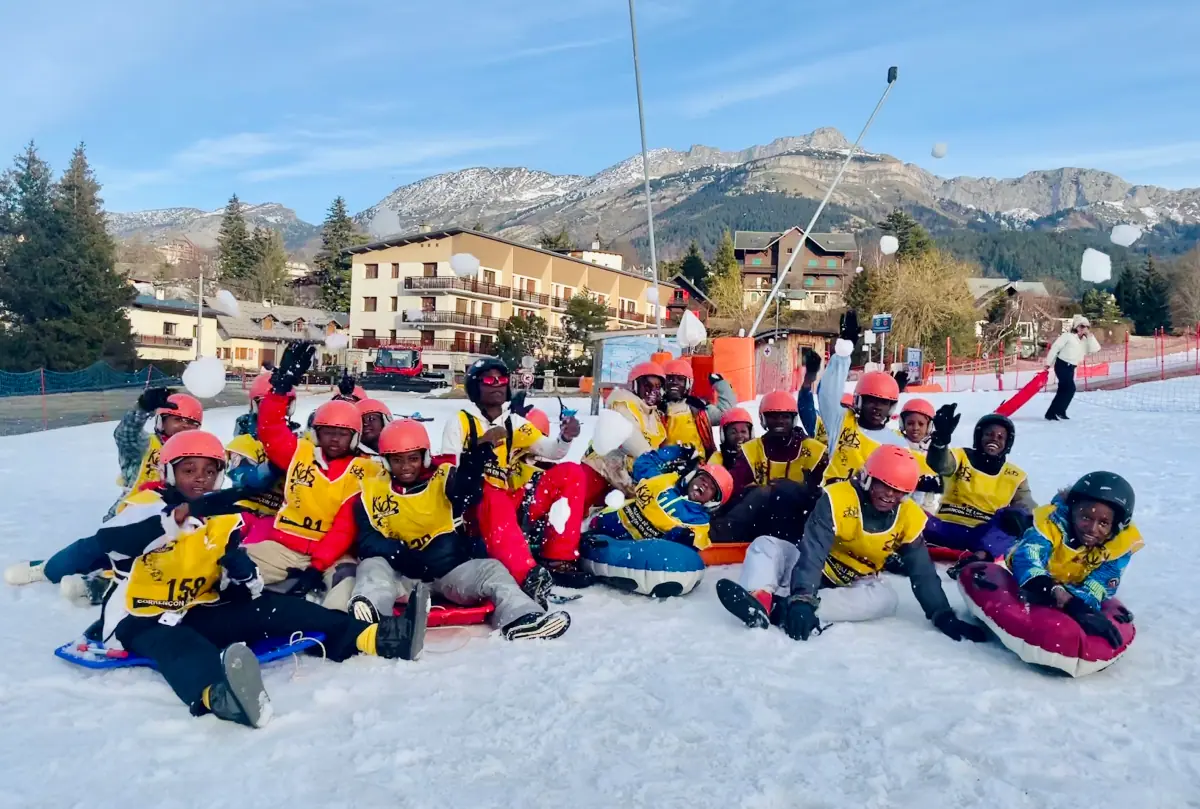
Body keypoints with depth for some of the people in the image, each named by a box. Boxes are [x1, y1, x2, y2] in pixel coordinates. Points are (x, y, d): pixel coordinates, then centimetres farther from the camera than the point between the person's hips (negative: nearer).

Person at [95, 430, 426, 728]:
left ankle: (371, 638, -31)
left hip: (200, 610, 6)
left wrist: (244, 575, -17)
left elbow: (236, 563, 10)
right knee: (176, 642, -39)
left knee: (269, 608, -17)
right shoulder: (148, 504, -9)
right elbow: (110, 540, -31)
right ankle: (218, 693, -76)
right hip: (141, 618, -6)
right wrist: (180, 515, -46)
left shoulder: (224, 518, 9)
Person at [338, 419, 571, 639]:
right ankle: (367, 612, -56)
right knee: (373, 566, -26)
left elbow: (467, 495, -22)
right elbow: (367, 540, -4)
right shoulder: (372, 491, 4)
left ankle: (521, 618, -44)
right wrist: (401, 554, -25)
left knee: (491, 569, -22)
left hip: (449, 569, 0)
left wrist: (474, 461, -44)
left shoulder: (444, 477, 1)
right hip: (402, 576, 0)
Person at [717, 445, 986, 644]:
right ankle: (760, 600, -52)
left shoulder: (910, 518, -10)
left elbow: (923, 573, -8)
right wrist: (802, 598, -45)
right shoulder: (836, 498, -23)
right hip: (817, 569, -2)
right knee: (766, 545, -22)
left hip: (854, 583, 2)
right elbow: (812, 553, -32)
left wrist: (943, 616, -19)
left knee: (886, 600, -32)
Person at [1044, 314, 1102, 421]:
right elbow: (1055, 347, -11)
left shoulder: (1085, 340, 12)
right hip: (1062, 365, -8)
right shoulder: (1068, 336, -8)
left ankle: (1051, 413, 14)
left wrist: (1089, 335, -6)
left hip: (1071, 367, 8)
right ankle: (1060, 410, -5)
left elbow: (1095, 349, -2)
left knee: (1063, 390, 9)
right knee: (1070, 388, -16)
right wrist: (1049, 363, -12)